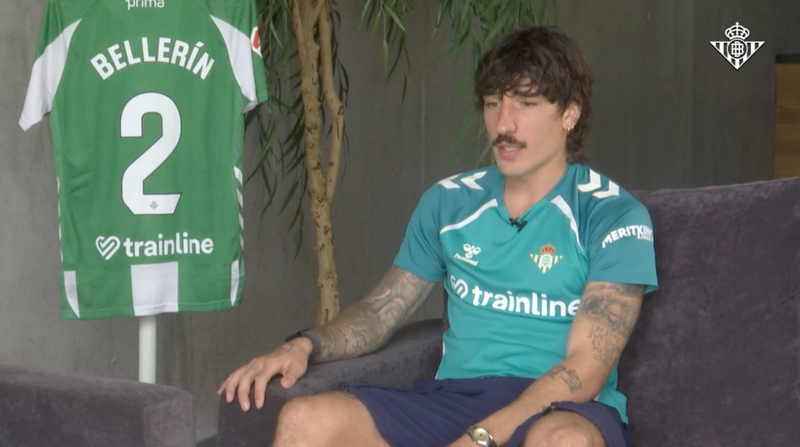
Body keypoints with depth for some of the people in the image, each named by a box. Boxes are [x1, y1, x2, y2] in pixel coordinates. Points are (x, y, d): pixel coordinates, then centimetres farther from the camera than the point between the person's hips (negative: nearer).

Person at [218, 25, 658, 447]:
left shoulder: (613, 217, -2)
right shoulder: (449, 202, 15)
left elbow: (585, 369, -11)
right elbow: (381, 309, 20)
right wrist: (304, 345, -2)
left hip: (563, 410, -4)